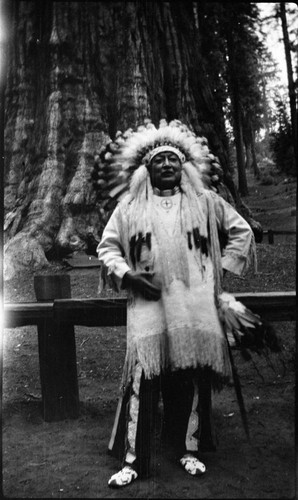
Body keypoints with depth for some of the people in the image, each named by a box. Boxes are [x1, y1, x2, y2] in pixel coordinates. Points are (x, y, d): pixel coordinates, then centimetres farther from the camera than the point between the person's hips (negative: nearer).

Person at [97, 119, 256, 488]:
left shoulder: (204, 200, 14)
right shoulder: (130, 206, 12)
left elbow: (241, 231, 19)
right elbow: (107, 246, 12)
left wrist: (223, 267, 9)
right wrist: (126, 275, -5)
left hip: (196, 302, 1)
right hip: (149, 301, -1)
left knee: (193, 377, 1)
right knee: (142, 376, -9)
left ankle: (188, 450, 18)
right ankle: (132, 460, -1)